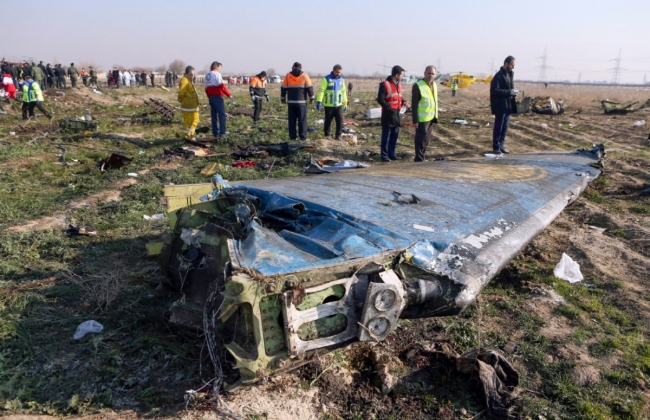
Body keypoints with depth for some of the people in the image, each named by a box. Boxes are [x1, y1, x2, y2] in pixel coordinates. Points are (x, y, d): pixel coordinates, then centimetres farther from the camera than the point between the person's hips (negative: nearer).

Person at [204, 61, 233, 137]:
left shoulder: (207, 75, 18)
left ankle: (215, 132, 10)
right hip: (217, 96, -8)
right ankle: (222, 131, -9)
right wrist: (229, 94, -11)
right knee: (222, 114, -5)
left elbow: (206, 88, 19)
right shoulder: (217, 74, -7)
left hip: (210, 97, 8)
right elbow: (222, 86, -16)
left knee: (213, 115, 9)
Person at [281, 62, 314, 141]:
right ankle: (303, 136, 0)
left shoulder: (288, 75, 5)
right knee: (302, 120, 3)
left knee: (292, 120, 7)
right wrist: (311, 98, 6)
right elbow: (309, 87, -1)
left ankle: (292, 136, 6)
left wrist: (283, 98, 16)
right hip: (302, 102, -2)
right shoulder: (304, 75, 1)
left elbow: (283, 88, 7)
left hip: (291, 102, 2)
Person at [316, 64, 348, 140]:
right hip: (329, 105, -4)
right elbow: (321, 90, -12)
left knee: (340, 120, -2)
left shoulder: (341, 80, 12)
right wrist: (319, 101, -22)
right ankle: (327, 135, 18)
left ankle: (338, 135, 10)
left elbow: (343, 92, 19)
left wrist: (345, 103, 19)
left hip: (339, 105, 4)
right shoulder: (326, 79, -5)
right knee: (328, 121, 4)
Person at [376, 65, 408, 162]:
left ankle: (392, 154, 22)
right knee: (386, 136, -2)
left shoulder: (398, 84, 14)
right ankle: (384, 156, 4)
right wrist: (389, 108, -19)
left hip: (397, 114, 8)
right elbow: (380, 99, -14)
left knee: (395, 136, 12)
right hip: (388, 114, -8)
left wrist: (403, 102, 3)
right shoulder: (385, 84, -11)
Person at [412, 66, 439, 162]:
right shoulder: (418, 86, -14)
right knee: (421, 140, -4)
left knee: (426, 140, 15)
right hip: (422, 119, -8)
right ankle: (419, 160, 2)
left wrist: (435, 116, 14)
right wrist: (415, 120, -20)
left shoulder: (434, 85, 9)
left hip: (431, 118, 8)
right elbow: (414, 104, -16)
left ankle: (422, 157, 26)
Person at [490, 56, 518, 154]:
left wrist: (513, 92, 2)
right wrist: (509, 92, -21)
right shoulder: (499, 76, -14)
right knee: (498, 127, -1)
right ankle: (496, 147, 6)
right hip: (500, 105, -8)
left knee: (505, 127, 11)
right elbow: (495, 90, -21)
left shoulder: (510, 74, 13)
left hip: (508, 105, 8)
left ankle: (501, 145, 18)